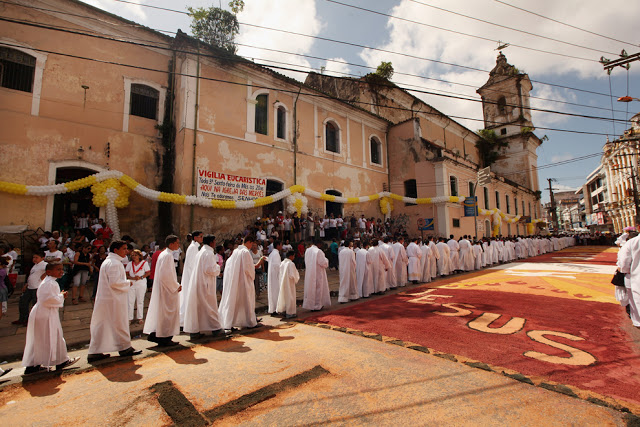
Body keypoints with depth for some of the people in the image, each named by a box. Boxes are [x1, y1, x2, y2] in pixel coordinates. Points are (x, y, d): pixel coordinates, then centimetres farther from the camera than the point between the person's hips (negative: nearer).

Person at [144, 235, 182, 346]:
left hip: (162, 287, 10)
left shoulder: (163, 254, 12)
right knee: (167, 312, 0)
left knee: (160, 311, 17)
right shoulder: (168, 255, -19)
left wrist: (175, 285, 15)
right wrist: (176, 286, -15)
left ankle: (154, 334, 26)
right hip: (167, 289, -10)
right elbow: (166, 275, -25)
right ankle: (164, 338, 10)